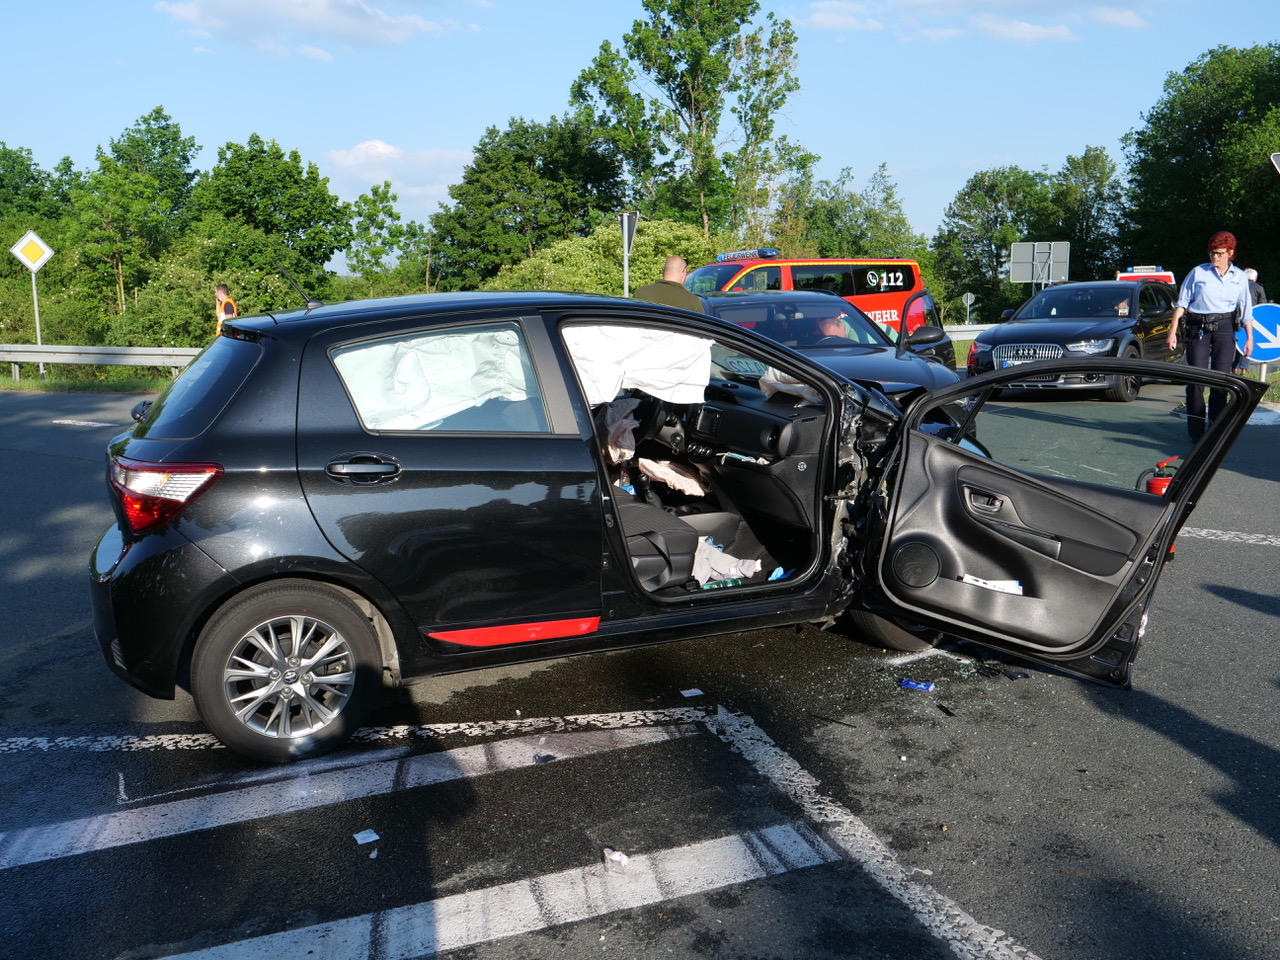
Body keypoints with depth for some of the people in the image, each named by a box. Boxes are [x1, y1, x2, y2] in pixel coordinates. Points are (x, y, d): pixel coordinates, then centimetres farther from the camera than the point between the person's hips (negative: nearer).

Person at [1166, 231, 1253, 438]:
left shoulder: (1240, 277, 10)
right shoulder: (1198, 273, 3)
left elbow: (1246, 310, 14)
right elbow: (1181, 303, 3)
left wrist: (1249, 337, 11)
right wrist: (1173, 330, -4)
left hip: (1224, 328, 2)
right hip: (1197, 328, -2)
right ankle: (1196, 429, 0)